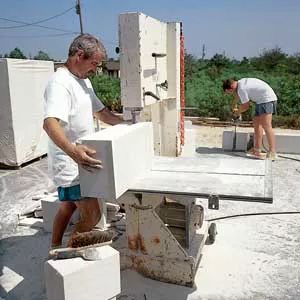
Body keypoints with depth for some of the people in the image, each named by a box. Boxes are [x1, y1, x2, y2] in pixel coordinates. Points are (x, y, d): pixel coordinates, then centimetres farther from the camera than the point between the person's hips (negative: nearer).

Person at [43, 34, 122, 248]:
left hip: (78, 162, 10)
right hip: (70, 165, -10)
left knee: (68, 207, 21)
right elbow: (50, 123, -35)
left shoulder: (84, 81, 12)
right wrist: (73, 151, -52)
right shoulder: (60, 83, -20)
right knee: (92, 216, -10)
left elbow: (100, 111, 22)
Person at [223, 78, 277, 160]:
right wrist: (234, 106, 46)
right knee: (256, 123, 10)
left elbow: (246, 106, -10)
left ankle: (272, 153, -20)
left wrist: (238, 112, 9)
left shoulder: (241, 89, -19)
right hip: (261, 101, 11)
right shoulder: (240, 82, 12)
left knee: (266, 125, -17)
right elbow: (237, 95, 33)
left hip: (267, 99, -11)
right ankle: (257, 150, 10)